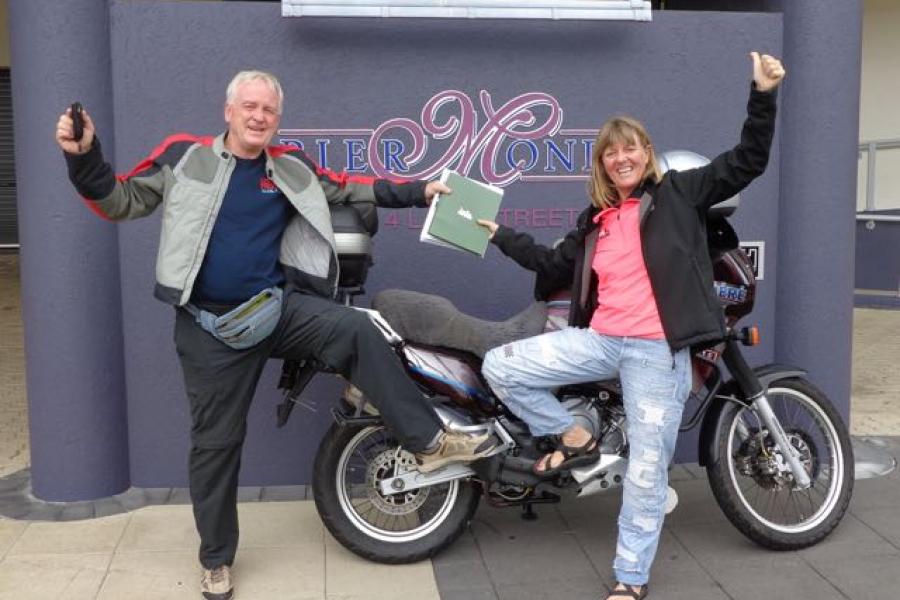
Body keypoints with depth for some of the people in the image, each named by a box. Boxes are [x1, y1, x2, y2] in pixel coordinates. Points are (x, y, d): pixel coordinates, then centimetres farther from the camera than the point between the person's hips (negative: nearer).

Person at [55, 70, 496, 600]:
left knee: (357, 330, -23)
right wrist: (84, 157, -17)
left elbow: (348, 188, 14)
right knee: (216, 442, 7)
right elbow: (121, 202, 1)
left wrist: (416, 192, 12)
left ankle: (430, 442, -17)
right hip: (210, 326, -2)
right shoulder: (184, 156, -3)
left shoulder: (291, 167, 5)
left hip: (278, 307, 2)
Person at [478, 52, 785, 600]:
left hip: (658, 350, -4)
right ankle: (574, 438, 10)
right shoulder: (595, 220, 15)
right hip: (601, 341, 5)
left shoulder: (679, 194, 3)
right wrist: (501, 236, 27)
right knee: (500, 367, -7)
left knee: (646, 471, 2)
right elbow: (556, 267, 26)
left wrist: (764, 95, -15)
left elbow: (747, 161, -3)